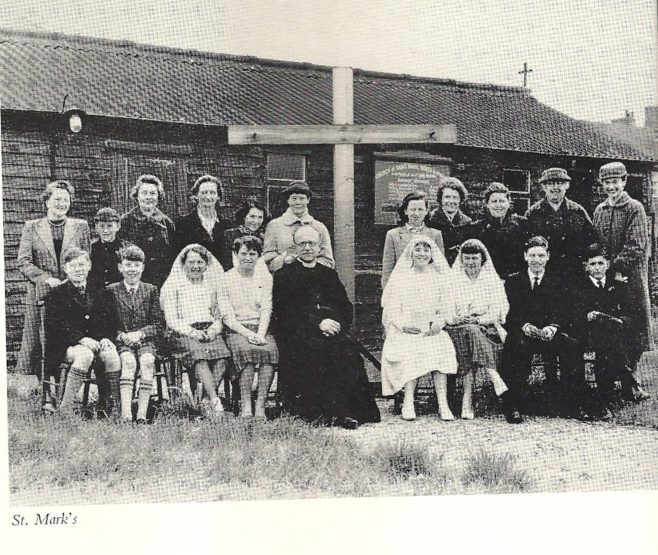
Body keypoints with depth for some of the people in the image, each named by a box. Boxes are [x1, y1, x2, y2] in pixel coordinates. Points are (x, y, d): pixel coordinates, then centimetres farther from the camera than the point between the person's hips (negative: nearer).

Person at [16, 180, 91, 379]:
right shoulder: (31, 227, 8)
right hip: (40, 295, 0)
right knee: (33, 345, -2)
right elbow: (23, 262, 1)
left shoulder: (81, 226, 11)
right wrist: (47, 279, -12)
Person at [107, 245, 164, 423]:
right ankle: (126, 414, -39)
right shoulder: (112, 290, 9)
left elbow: (158, 324, 6)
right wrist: (121, 335, -14)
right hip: (121, 340, -1)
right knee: (128, 361, -32)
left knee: (147, 361, -31)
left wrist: (139, 334, -10)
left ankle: (142, 413, -33)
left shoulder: (151, 290, 11)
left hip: (146, 340, 1)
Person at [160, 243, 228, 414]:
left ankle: (206, 400, -29)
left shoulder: (212, 285, 21)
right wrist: (192, 332, -12)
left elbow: (220, 315, 18)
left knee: (221, 355, -30)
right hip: (184, 333, -3)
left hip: (210, 331, 3)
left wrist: (214, 329, -4)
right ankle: (215, 401, -41)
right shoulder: (173, 285, 11)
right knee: (199, 355, -34)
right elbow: (171, 319, 3)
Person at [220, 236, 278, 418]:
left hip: (260, 328, 2)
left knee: (270, 350, -30)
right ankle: (246, 405, -30)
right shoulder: (226, 279, 4)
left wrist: (260, 334, -13)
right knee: (246, 350, -34)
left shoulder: (265, 277, 13)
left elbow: (266, 310, 5)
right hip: (236, 329, -2)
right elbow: (227, 316, -2)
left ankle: (261, 405, -29)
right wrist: (247, 333, -16)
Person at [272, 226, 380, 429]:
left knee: (347, 351, -28)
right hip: (298, 335, -3)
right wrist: (318, 324, -13)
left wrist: (337, 323, -7)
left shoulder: (330, 274, 25)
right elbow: (285, 313, -2)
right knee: (316, 351, -33)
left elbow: (346, 308, 16)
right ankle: (326, 413, -31)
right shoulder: (284, 275, 12)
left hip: (333, 331, 3)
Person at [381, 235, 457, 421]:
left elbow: (445, 307, 10)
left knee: (440, 349, -29)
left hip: (432, 330, 1)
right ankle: (408, 402, -32)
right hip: (406, 330, -1)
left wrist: (439, 322, -11)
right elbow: (392, 307, 3)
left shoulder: (439, 278, 15)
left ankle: (443, 404, -33)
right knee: (410, 353, -31)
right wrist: (404, 324, -15)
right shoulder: (400, 278, 10)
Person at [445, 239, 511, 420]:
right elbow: (445, 310, 6)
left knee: (472, 330, -34)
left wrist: (478, 319, -15)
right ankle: (496, 381, -44)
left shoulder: (493, 280, 13)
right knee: (470, 331, -34)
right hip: (458, 328, 1)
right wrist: (456, 319, -16)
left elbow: (499, 312, 2)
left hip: (487, 329, 0)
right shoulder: (452, 279, 15)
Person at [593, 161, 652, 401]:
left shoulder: (634, 208, -4)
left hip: (630, 276, -4)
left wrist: (616, 267, -17)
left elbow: (636, 246, -11)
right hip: (605, 278, 4)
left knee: (633, 331, -1)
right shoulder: (599, 211, 12)